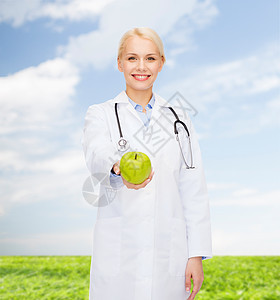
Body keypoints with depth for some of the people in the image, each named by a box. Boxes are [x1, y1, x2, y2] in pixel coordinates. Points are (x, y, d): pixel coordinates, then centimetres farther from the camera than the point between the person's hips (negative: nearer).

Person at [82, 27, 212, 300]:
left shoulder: (178, 118, 8)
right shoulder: (100, 115, 2)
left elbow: (193, 191, 6)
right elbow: (97, 154, -20)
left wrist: (197, 255, -1)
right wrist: (120, 169, -44)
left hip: (170, 254, 2)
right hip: (119, 254, -2)